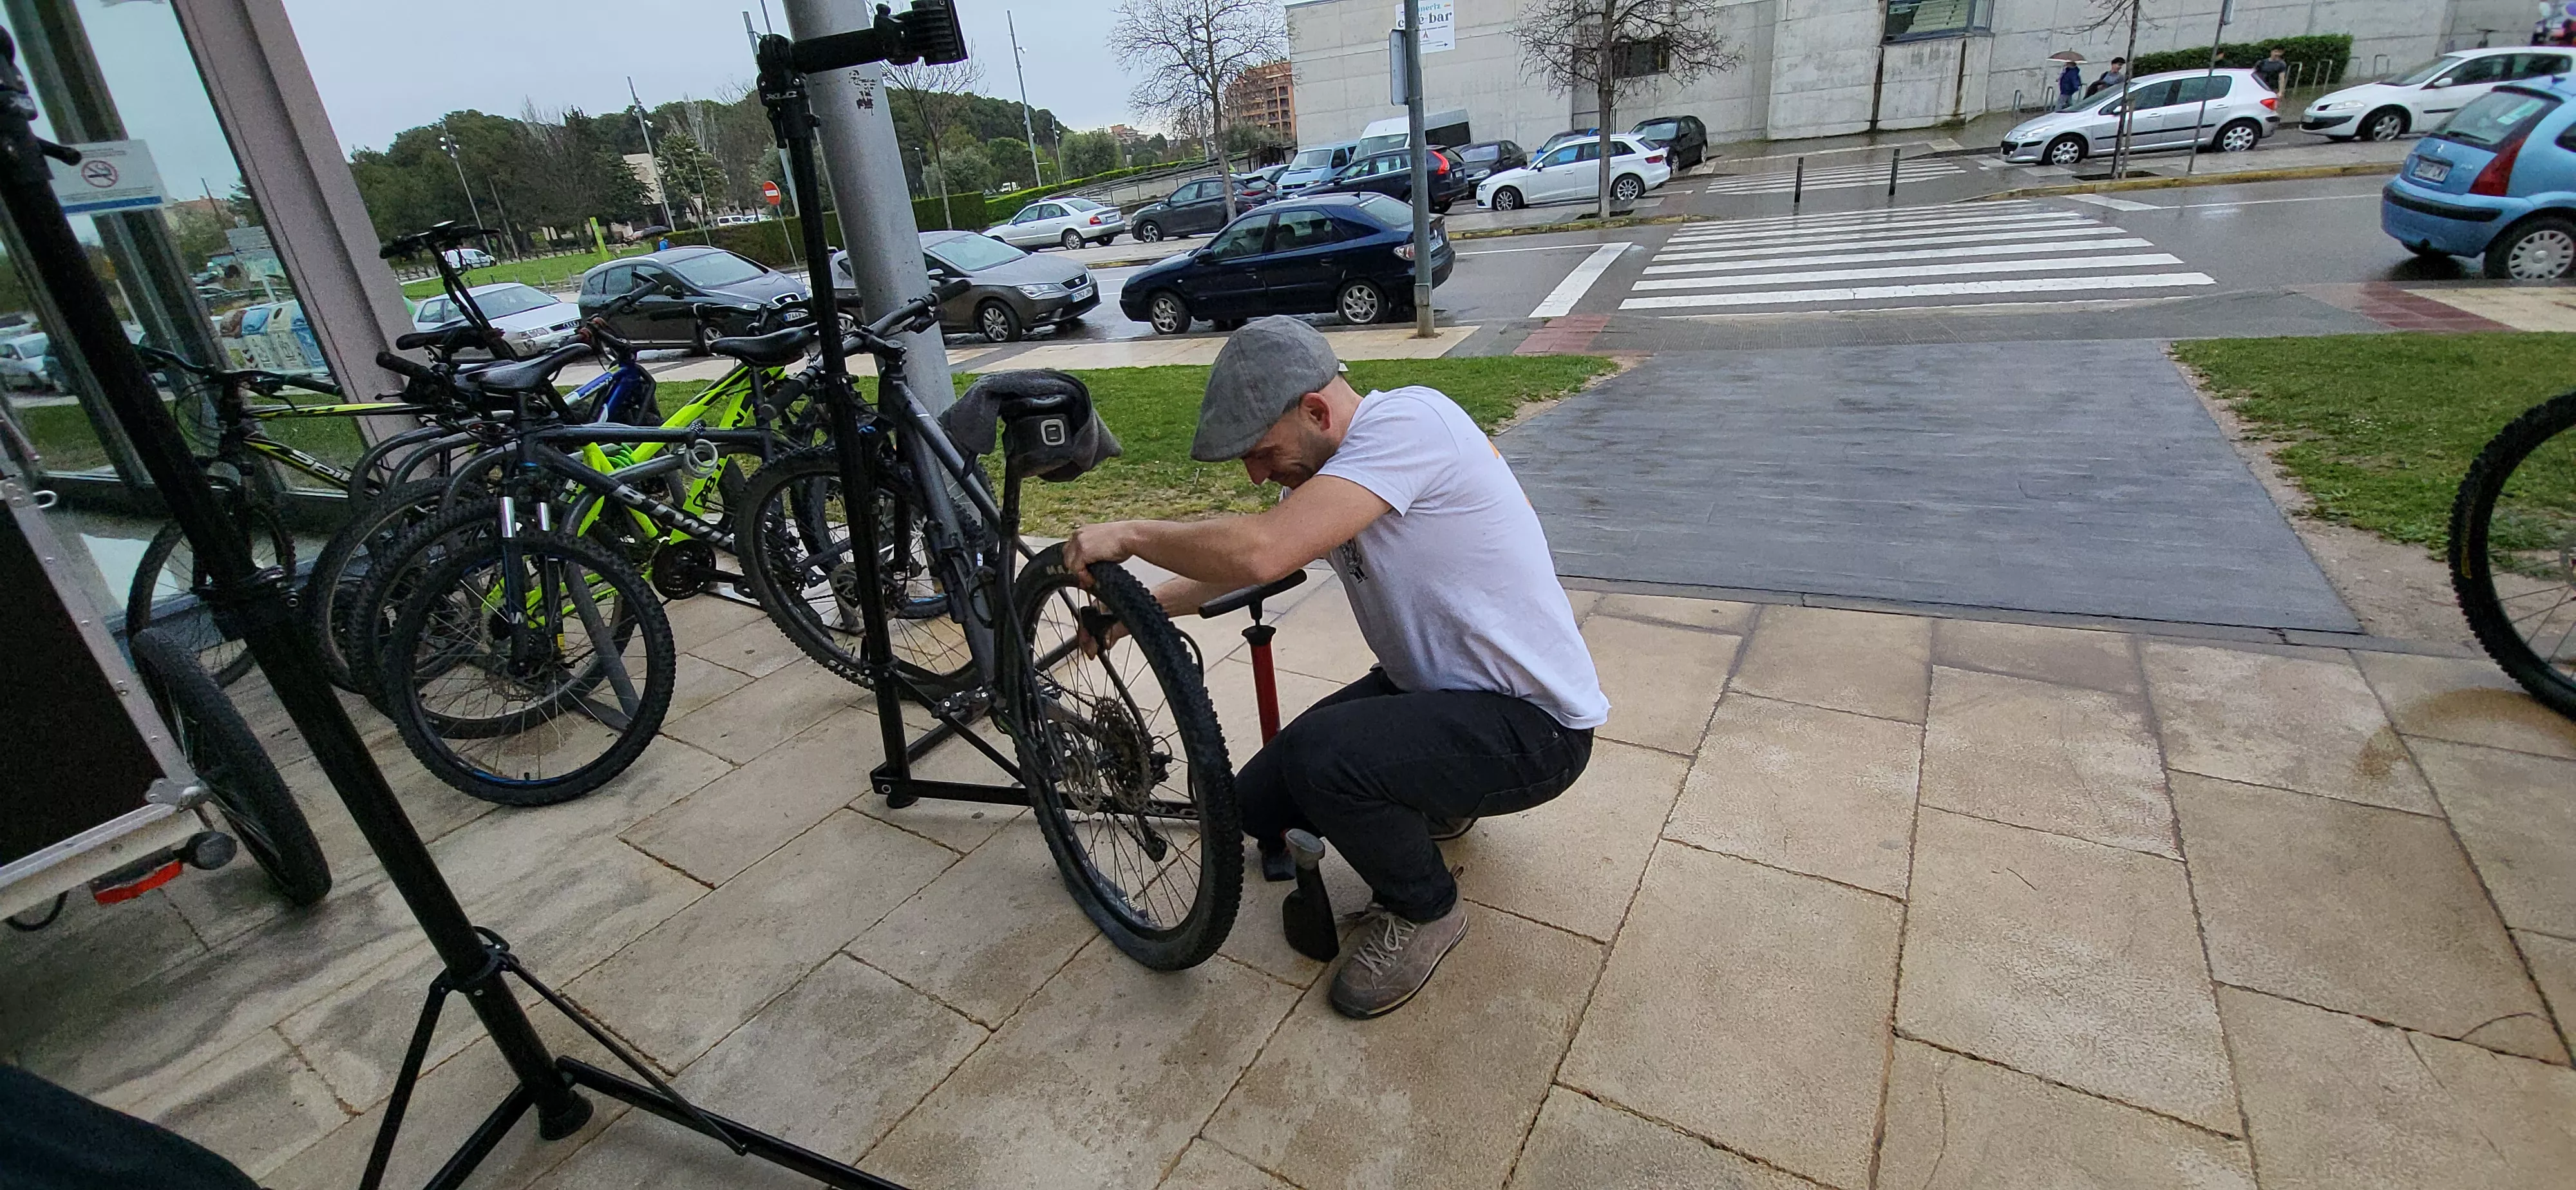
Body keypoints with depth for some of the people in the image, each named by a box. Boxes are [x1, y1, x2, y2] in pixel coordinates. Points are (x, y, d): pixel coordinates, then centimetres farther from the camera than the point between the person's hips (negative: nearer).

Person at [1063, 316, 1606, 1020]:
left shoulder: (1409, 419, -25)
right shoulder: (1323, 465, 3)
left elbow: (1260, 553, -36)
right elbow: (1242, 566, 18)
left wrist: (1129, 534, -20)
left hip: (1535, 725, -9)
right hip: (1429, 684, 9)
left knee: (1319, 754, -31)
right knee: (1261, 803, 3)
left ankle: (1424, 911, -1)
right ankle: (1433, 800, 26)